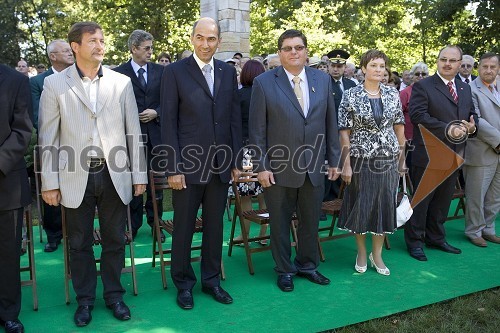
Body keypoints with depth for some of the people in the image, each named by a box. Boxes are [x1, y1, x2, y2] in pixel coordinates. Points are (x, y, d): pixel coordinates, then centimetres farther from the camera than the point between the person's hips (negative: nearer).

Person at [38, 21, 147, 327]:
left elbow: (134, 132, 5)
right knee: (79, 244, 11)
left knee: (115, 240, 11)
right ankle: (85, 299, 28)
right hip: (76, 178, -1)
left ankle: (114, 295, 29)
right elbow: (48, 138, 1)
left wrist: (139, 175, 3)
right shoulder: (55, 84, 1)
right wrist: (50, 183, -2)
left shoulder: (122, 82, 4)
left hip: (114, 175, 1)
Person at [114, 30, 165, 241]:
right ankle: (133, 224, 18)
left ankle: (155, 222, 20)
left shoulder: (160, 71, 8)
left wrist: (156, 112, -7)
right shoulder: (119, 73, 0)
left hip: (156, 132, 2)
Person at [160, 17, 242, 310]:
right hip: (188, 164, -3)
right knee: (184, 227, 8)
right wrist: (174, 167, -11)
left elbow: (235, 118, 10)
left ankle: (212, 279, 30)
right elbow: (169, 123, -6)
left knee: (215, 225, 13)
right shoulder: (175, 72, -4)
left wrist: (236, 161, 7)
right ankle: (183, 283, 26)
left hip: (221, 165, 4)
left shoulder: (228, 72, 8)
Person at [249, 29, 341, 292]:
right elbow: (257, 129, -6)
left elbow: (331, 122, 8)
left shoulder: (323, 79, 5)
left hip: (315, 167, 3)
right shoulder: (264, 82, -5)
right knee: (280, 223, 10)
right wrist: (261, 166, -9)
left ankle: (307, 265, 35)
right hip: (279, 169, -3)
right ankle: (284, 270, 28)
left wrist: (334, 160, 7)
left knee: (310, 221, 15)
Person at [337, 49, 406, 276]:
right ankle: (361, 253, 26)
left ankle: (377, 254, 25)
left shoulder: (393, 94, 5)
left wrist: (402, 158, 8)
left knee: (385, 206, 8)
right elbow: (344, 131, -6)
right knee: (360, 207, 6)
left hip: (388, 160, 3)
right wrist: (346, 164, -10)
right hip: (361, 159, -3)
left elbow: (399, 127, 10)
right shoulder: (351, 96, -5)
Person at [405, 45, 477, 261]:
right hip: (428, 154, -7)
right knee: (421, 199, 3)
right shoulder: (422, 86, -8)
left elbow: (472, 114, 19)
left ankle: (436, 238, 30)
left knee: (443, 199, 16)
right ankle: (415, 241, 15)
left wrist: (472, 126, -6)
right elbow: (418, 115, -19)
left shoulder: (465, 88, 14)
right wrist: (447, 129, -24)